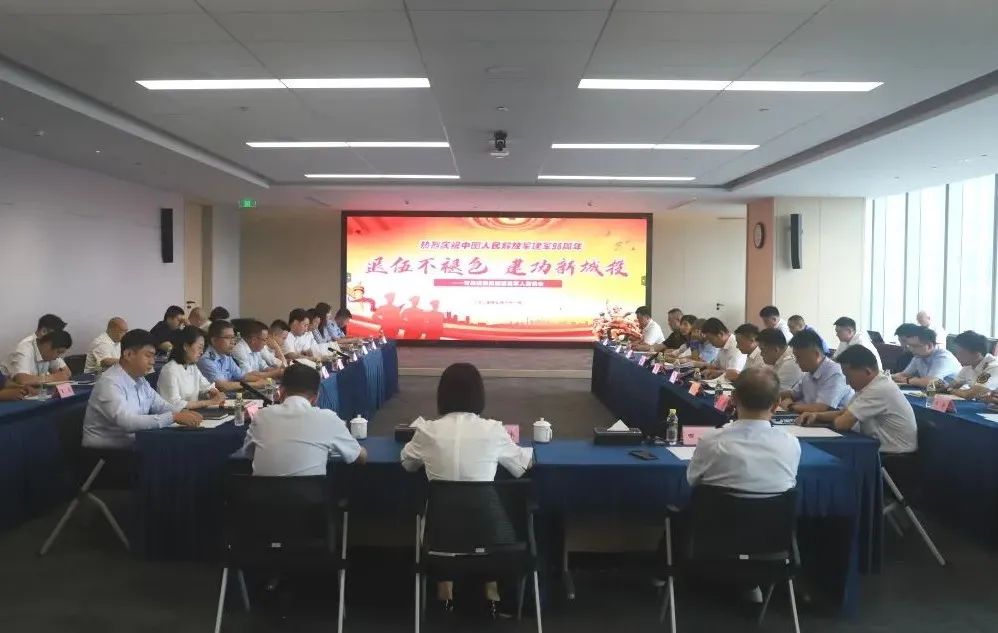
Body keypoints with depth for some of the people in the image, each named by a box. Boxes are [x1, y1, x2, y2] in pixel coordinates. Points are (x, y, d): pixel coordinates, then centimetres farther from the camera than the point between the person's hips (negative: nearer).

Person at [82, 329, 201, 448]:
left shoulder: (140, 380, 8)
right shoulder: (109, 383, -18)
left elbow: (160, 405, 13)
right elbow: (127, 422, -29)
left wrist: (183, 413, -8)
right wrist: (173, 417, -30)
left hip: (133, 445, 8)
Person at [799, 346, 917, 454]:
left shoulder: (879, 389, -24)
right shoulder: (870, 385, 6)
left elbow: (842, 423, -25)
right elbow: (844, 413, 13)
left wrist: (833, 419, -3)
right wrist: (817, 416, -4)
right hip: (881, 449, 8)